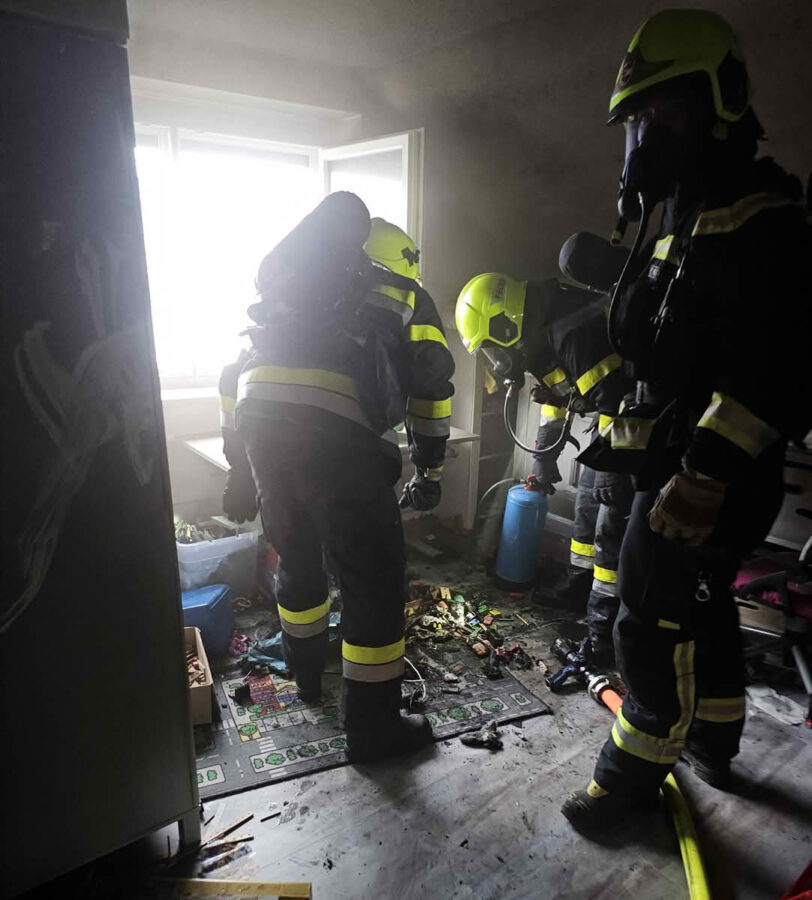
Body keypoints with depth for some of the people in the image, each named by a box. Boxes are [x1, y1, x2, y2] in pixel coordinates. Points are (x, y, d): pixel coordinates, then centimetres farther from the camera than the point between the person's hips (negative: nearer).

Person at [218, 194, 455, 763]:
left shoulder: (297, 290, 36)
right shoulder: (410, 297, 25)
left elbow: (238, 372, 31)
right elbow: (432, 385, 14)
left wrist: (241, 469, 35)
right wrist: (428, 473, 23)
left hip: (256, 416, 6)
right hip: (334, 428, -5)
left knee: (295, 557, 26)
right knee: (375, 578, 8)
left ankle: (306, 673, 47)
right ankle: (373, 726, 21)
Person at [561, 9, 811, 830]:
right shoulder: (685, 221, 17)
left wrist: (705, 475, -30)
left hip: (708, 476, -10)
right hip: (675, 465, 10)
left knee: (658, 624, -1)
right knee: (702, 609, 21)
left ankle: (634, 773, 19)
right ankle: (712, 745, 41)